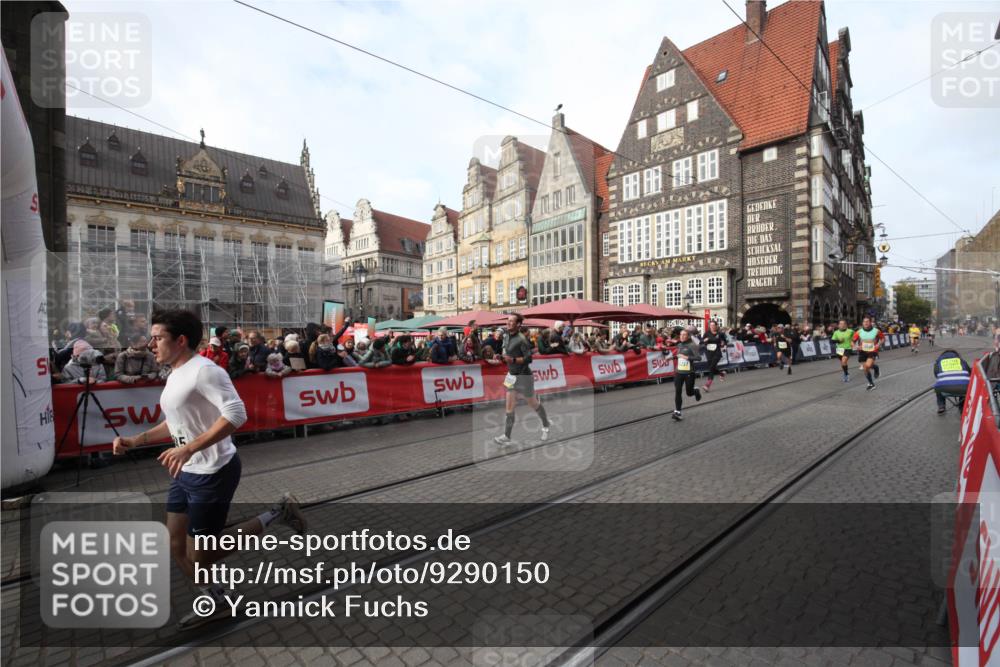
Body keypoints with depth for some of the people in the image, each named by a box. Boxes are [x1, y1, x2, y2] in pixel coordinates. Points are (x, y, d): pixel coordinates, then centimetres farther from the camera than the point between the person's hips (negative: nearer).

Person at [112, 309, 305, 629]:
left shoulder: (203, 370, -21)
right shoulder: (174, 375, 10)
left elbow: (236, 413, -31)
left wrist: (189, 448, -34)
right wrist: (136, 440, 13)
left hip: (212, 473, -9)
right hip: (186, 472, 9)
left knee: (198, 556, 1)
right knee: (177, 546, 15)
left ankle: (277, 513, 12)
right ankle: (215, 601, 36)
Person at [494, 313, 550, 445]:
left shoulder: (522, 339, -20)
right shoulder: (508, 337, 4)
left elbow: (529, 358, -22)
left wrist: (513, 360, -30)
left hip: (524, 376, -7)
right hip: (512, 375, 7)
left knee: (533, 403, 12)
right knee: (509, 407, 2)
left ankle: (546, 426, 36)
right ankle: (506, 436, 5)